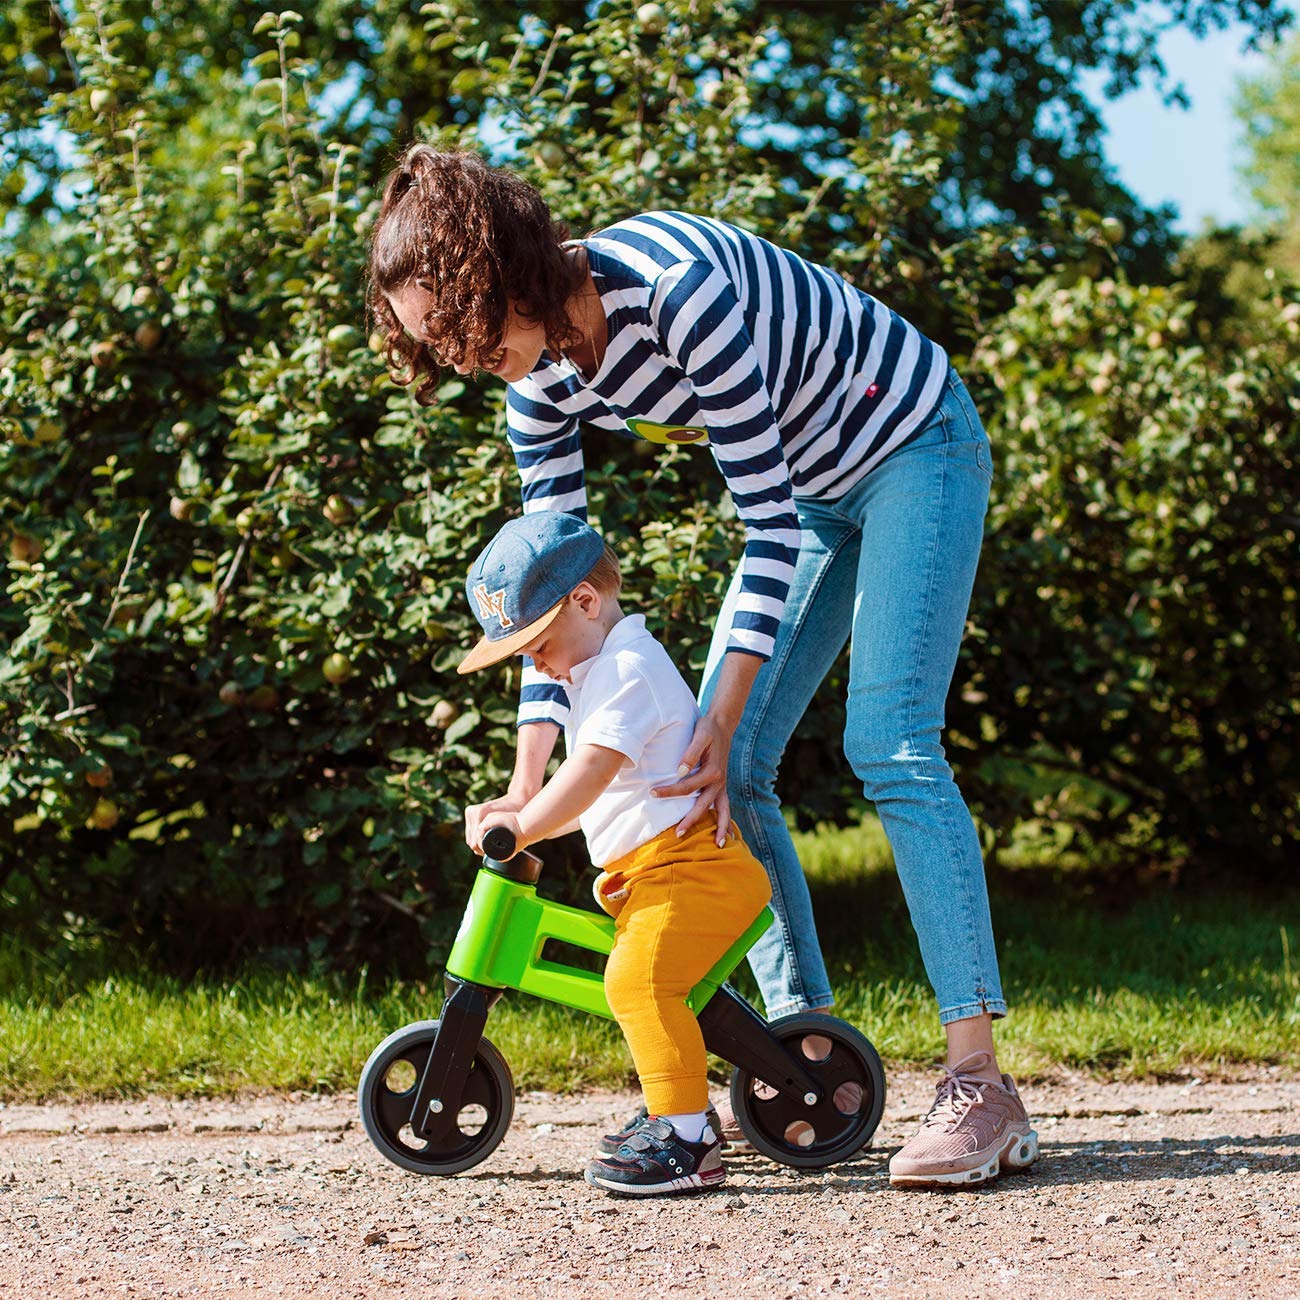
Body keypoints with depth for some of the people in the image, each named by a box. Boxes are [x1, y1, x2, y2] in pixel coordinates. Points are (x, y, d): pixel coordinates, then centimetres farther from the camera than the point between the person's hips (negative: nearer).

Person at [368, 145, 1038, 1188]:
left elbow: (768, 521, -30)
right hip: (815, 491, 8)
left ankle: (980, 1080, -24)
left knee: (890, 742, -21)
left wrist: (721, 721, -30)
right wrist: (528, 785, -9)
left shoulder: (675, 284, -33)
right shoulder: (541, 385, -9)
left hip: (912, 450, -8)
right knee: (727, 770, -1)